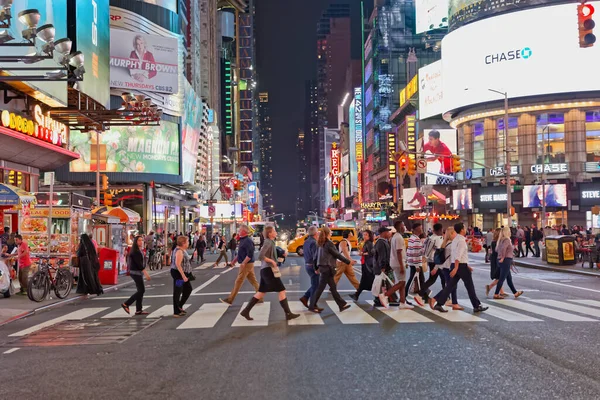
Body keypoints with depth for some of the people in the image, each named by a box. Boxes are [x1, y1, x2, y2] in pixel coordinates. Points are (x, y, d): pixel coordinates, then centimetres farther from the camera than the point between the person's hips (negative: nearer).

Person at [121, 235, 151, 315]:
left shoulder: (139, 251, 14)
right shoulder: (135, 251, -16)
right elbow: (139, 264, -21)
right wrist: (146, 273, -22)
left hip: (138, 272, 10)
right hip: (136, 272, -10)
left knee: (140, 290, 9)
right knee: (141, 290, -8)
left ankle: (139, 310, 12)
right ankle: (126, 304, -3)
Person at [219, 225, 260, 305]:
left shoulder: (247, 241, -18)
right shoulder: (243, 240, 14)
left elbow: (250, 254, -24)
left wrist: (243, 263, -23)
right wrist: (235, 259, 16)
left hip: (247, 264, -10)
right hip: (247, 264, 10)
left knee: (238, 282, -4)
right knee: (253, 281, 10)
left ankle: (230, 300, 1)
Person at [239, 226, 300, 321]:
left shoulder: (271, 242, 14)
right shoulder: (268, 242, -14)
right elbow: (260, 256, -23)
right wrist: (272, 261, -16)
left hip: (266, 270, 10)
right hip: (269, 270, -10)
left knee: (261, 292, 13)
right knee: (282, 291, -5)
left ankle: (246, 311, 15)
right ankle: (288, 314, -1)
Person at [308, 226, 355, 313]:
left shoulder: (321, 244, 10)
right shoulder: (329, 243, -15)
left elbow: (316, 256, 11)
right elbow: (337, 255, -13)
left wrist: (317, 268, 15)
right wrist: (348, 261, -6)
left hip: (323, 267, 9)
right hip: (327, 268, -9)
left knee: (333, 287, 12)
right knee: (321, 287, -2)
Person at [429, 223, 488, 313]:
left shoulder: (455, 240, 15)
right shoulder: (461, 240, -15)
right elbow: (458, 255, -24)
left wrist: (467, 265, 25)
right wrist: (456, 268, -30)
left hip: (455, 265, 8)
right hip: (461, 265, -8)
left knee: (451, 285, 6)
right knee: (470, 286, 3)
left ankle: (438, 304, -2)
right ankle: (477, 306, 13)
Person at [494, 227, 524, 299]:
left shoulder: (501, 240, 11)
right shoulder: (507, 240, -14)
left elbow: (497, 249, 12)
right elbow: (503, 248, -30)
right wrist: (503, 257, -19)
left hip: (500, 261, 9)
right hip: (506, 261, -9)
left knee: (509, 278, 17)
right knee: (502, 278, -4)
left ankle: (515, 293, 29)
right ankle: (496, 294, -2)